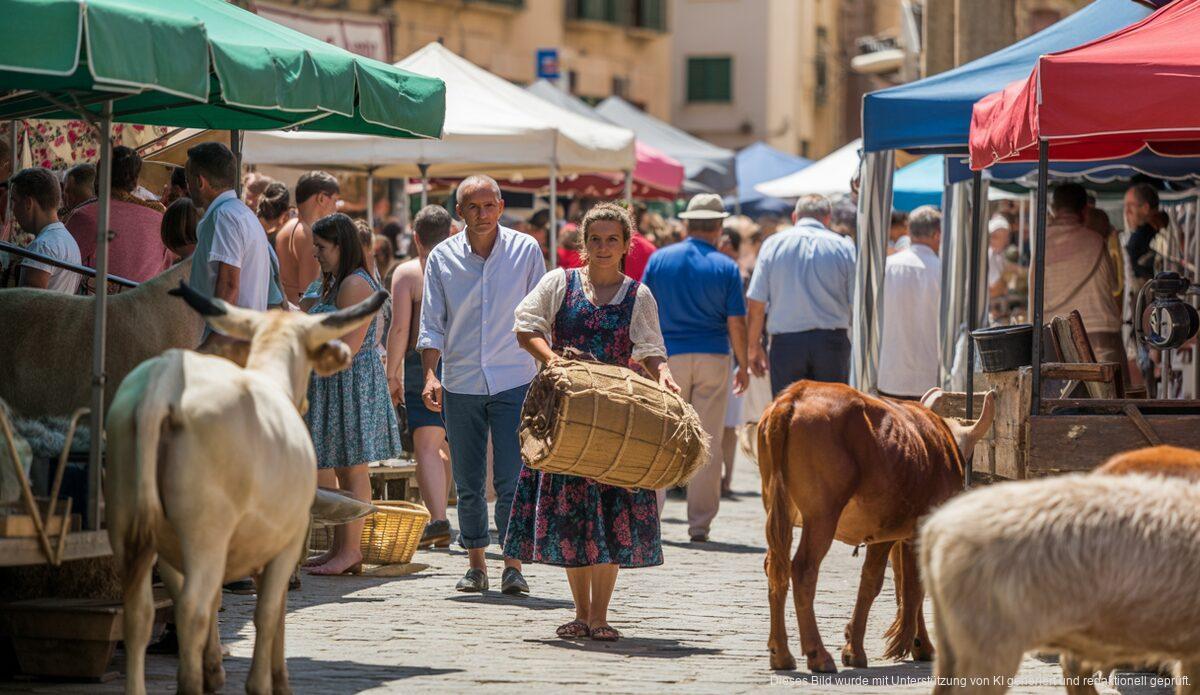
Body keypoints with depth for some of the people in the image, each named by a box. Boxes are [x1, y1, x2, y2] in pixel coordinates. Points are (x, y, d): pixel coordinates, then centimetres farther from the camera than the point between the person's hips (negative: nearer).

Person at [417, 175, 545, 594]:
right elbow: (432, 323, 5)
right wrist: (430, 374, -8)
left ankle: (513, 566, -2)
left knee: (511, 480, -8)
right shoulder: (442, 258, 3)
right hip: (460, 384, 2)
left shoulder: (525, 250, 2)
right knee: (468, 483, 6)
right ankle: (476, 564, 17)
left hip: (514, 382, -2)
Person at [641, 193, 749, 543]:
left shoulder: (659, 259, 1)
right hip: (713, 358, 0)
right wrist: (744, 365, 7)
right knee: (708, 444, 5)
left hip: (669, 357, 0)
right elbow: (736, 323, -4)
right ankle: (700, 522, 6)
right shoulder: (726, 267, -2)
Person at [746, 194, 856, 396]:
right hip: (832, 340, 0)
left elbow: (757, 303, 2)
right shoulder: (843, 247, 3)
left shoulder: (773, 244, 4)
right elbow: (857, 302, -1)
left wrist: (754, 346, 9)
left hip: (786, 342, 0)